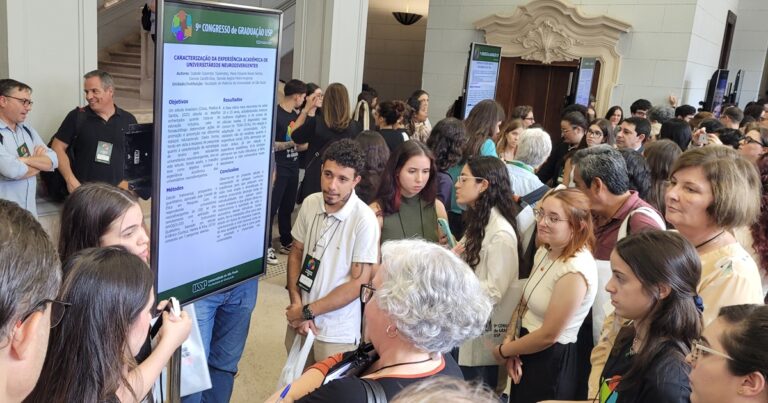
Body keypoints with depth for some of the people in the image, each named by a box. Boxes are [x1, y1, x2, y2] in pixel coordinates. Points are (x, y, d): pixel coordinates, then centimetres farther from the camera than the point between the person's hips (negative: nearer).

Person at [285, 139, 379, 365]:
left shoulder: (364, 220, -20)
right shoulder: (310, 204, -6)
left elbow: (359, 282, -17)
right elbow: (296, 254, 6)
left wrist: (308, 311, -12)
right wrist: (296, 304, -6)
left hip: (337, 332, -4)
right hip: (299, 320, 4)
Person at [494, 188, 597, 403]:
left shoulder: (575, 270, -26)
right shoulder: (544, 251, 1)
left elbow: (548, 335, -22)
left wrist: (502, 351, -9)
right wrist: (509, 341, -9)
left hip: (553, 362, -8)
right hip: (526, 351, 8)